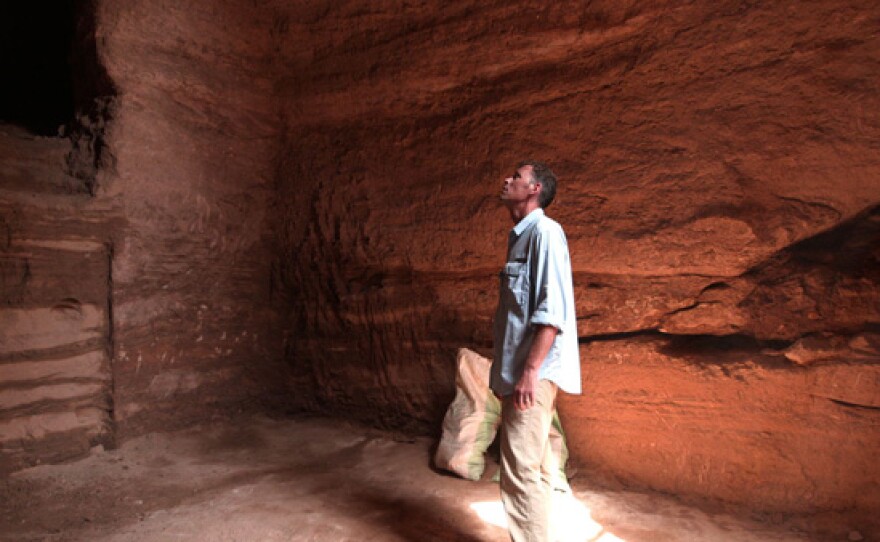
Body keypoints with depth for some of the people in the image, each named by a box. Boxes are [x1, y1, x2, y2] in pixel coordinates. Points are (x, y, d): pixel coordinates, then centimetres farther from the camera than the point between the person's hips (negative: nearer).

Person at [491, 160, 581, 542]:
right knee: (531, 469, 17)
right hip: (519, 370, 10)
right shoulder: (521, 236, 17)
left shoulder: (544, 231, -11)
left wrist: (530, 371, -24)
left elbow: (552, 309, -20)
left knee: (521, 471, -6)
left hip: (533, 373, -10)